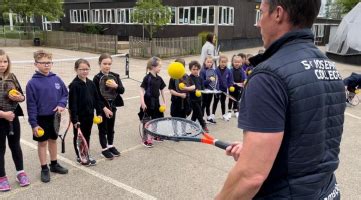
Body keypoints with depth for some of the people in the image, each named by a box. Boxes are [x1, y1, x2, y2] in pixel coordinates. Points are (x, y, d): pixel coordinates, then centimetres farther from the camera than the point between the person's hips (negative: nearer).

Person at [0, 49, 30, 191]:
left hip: (13, 118, 3)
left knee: (15, 146, 16)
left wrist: (19, 98, -16)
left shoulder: (12, 77, 1)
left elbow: (22, 97, 6)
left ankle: (20, 172, 31)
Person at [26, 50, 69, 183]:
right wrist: (33, 123, -13)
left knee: (53, 140, 18)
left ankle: (54, 164, 34)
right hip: (41, 118, -4)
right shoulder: (32, 83, -13)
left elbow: (65, 94, 7)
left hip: (55, 117, 4)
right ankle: (44, 169, 22)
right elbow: (31, 104, -12)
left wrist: (61, 104, -14)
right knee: (42, 143, 8)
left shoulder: (56, 79, -3)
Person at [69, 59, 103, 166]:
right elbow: (72, 103, -18)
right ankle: (79, 156, 25)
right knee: (78, 137, 11)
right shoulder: (74, 85, -16)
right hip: (79, 116, -6)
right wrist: (74, 119, -20)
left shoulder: (91, 83, 3)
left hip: (89, 115, 6)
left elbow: (96, 99, 9)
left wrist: (99, 112, 6)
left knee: (87, 136, 17)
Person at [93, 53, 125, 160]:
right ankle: (104, 149, 21)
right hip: (102, 108, -4)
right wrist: (104, 108, -19)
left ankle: (110, 145, 34)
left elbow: (122, 90, -3)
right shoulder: (97, 78, -12)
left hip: (112, 106, 4)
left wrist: (116, 86, -24)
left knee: (111, 128, 17)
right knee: (103, 129, 7)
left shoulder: (115, 76, 1)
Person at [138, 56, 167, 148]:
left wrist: (164, 101, 14)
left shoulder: (159, 78, 3)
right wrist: (142, 102, -20)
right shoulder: (147, 78, -15)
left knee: (156, 119, 16)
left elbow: (162, 90, 13)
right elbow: (142, 90, -15)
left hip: (156, 102, 6)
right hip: (148, 102, -6)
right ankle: (145, 139, 15)